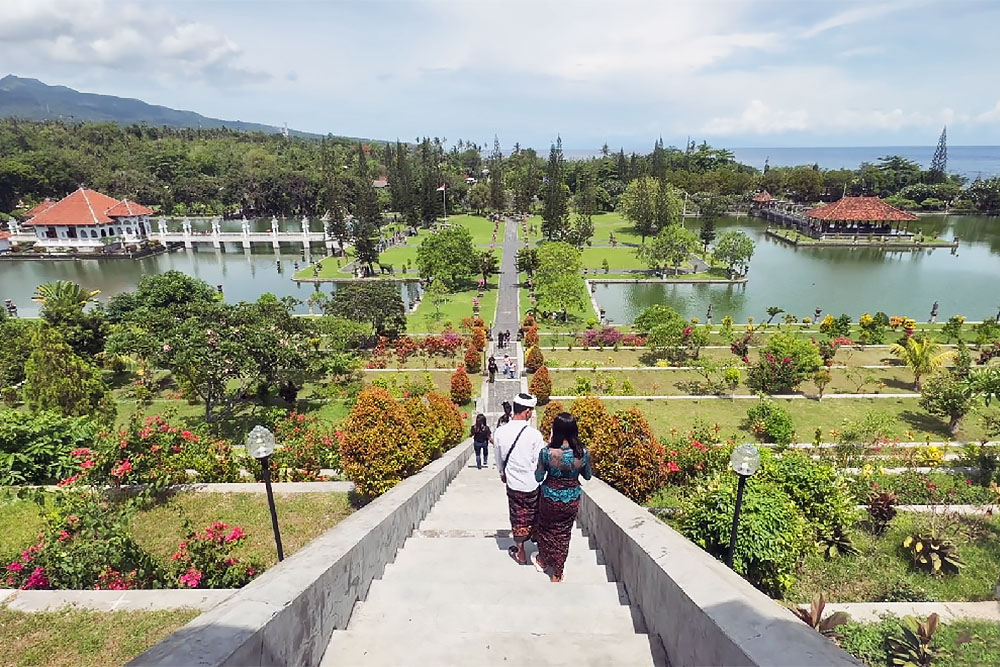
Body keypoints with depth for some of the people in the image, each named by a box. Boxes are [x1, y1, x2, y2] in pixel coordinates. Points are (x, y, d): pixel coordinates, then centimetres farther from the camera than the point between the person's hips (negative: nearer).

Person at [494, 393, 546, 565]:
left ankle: (520, 553, 32)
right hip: (532, 483, -3)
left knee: (518, 517, 17)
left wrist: (502, 473, 25)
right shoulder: (534, 434, -22)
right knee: (536, 517, 19)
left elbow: (499, 458, 8)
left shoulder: (500, 432, -9)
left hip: (513, 482, 3)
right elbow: (540, 461, -12)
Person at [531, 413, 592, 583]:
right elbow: (587, 476, 0)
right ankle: (556, 574, 31)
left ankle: (542, 561, 49)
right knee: (563, 534, 19)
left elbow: (538, 477, -10)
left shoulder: (547, 452, -23)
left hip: (550, 497, -1)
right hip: (572, 500, 1)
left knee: (546, 528, 26)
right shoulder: (583, 453, -17)